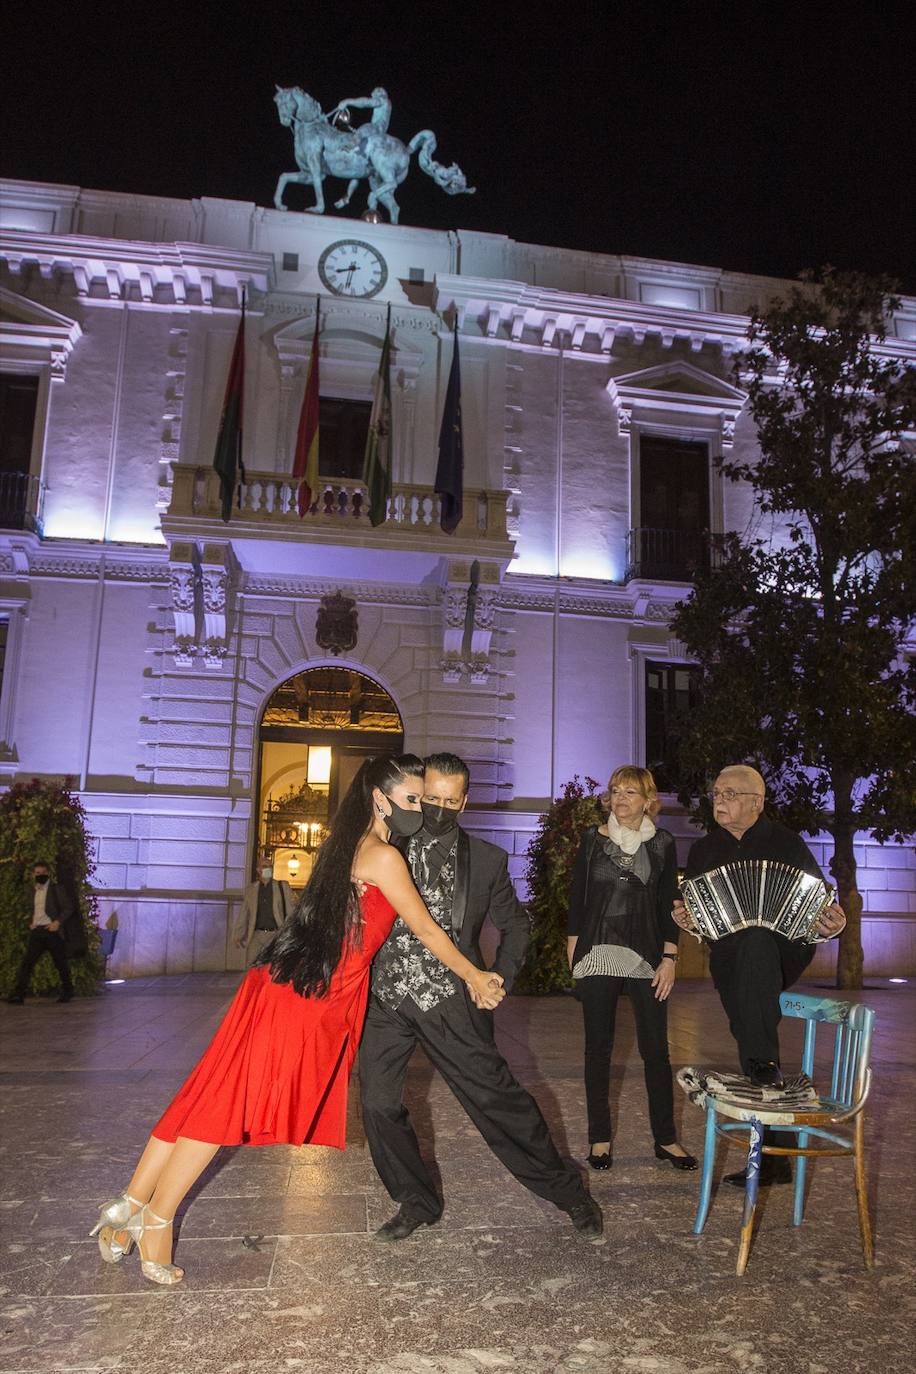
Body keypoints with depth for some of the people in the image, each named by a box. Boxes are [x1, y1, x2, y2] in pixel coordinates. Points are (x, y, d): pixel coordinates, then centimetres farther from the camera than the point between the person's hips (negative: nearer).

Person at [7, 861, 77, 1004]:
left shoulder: (57, 888, 0)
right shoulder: (33, 890, 17)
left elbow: (68, 907, -3)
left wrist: (58, 922, -15)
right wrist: (30, 922, 10)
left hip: (52, 930, -4)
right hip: (36, 931, 4)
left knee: (60, 963, 4)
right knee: (26, 962, -10)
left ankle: (67, 992, 21)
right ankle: (17, 995, -12)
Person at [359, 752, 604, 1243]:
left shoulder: (487, 859, 7)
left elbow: (515, 926, 16)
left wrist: (499, 979, 2)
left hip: (449, 999, -2)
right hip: (385, 997, 2)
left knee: (497, 1096, -2)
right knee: (378, 1102, 4)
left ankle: (566, 1189, 17)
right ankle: (417, 1203, 26)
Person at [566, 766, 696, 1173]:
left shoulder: (662, 844, 3)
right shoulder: (593, 839, 4)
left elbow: (669, 905, 4)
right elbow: (577, 897, 7)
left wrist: (669, 958, -2)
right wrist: (573, 951, 5)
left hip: (647, 956, 0)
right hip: (598, 955, 0)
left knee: (655, 1049, 2)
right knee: (598, 1048, 6)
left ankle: (665, 1138, 16)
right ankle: (599, 1137, 17)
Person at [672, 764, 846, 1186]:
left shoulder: (786, 843, 2)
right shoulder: (702, 850, 12)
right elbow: (693, 909, 16)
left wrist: (832, 923, -18)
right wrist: (682, 917, -7)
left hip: (785, 952, -4)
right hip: (730, 961, 4)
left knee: (756, 939, -37)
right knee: (749, 1037, 1)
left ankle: (765, 1062, -34)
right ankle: (772, 1160, 15)